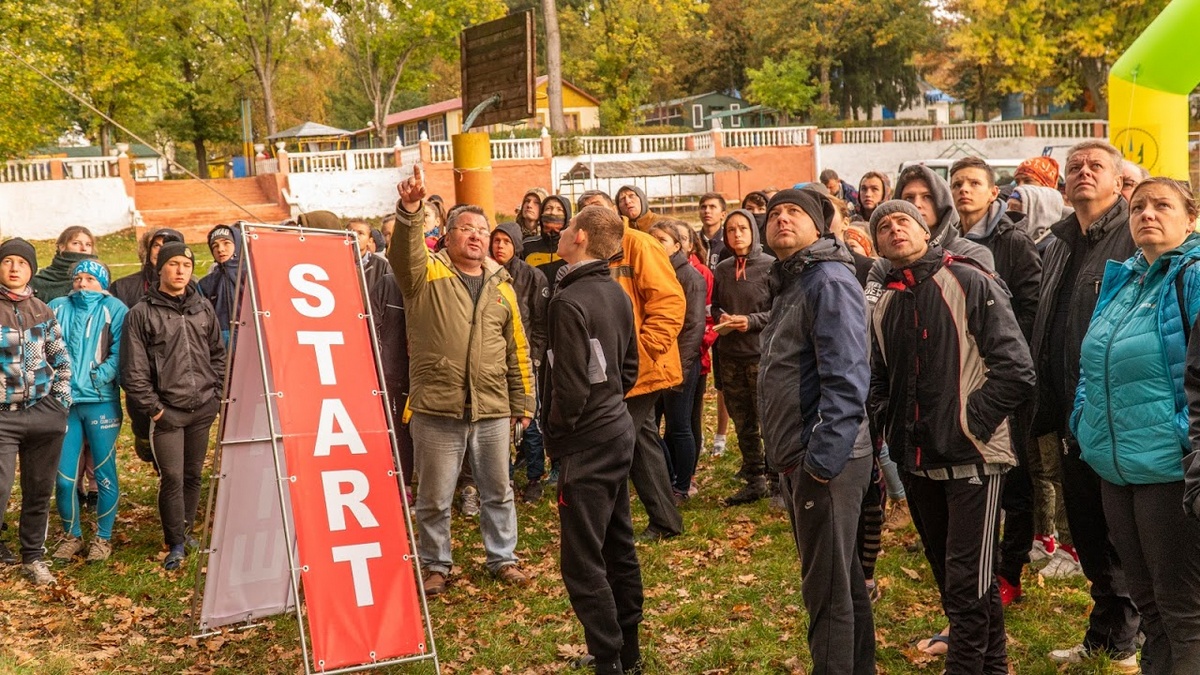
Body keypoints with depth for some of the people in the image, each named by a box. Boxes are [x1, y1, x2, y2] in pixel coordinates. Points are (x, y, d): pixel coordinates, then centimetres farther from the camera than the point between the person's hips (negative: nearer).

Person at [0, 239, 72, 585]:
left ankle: (33, 556, 22)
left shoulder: (42, 310, 10)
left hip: (45, 412, 4)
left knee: (40, 488, 9)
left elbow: (62, 359, 15)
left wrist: (61, 403, 8)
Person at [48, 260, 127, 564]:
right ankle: (72, 536, 20)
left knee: (105, 473, 3)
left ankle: (103, 538, 17)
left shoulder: (114, 310, 2)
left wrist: (94, 379, -15)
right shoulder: (57, 308, 11)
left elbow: (120, 354, -7)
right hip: (63, 402, 3)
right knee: (64, 476, 3)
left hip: (101, 402, -2)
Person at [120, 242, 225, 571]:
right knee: (172, 478, -5)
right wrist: (151, 407, -9)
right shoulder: (142, 314, -4)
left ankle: (185, 531, 28)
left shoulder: (203, 308, 10)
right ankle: (175, 544, 6)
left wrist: (217, 395, 8)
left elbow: (218, 355, 16)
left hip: (203, 408, 4)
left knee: (193, 475, 12)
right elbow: (133, 368, -7)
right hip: (167, 411, -4)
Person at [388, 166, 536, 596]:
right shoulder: (426, 274, 0)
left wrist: (523, 403, 13)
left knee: (498, 491, 15)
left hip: (493, 410, 3)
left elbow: (517, 350, 13)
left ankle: (502, 558, 32)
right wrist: (410, 209, -41)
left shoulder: (501, 286, 10)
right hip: (436, 410, -3)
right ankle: (435, 565, 25)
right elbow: (404, 251, -24)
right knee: (434, 497, 7)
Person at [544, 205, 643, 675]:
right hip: (619, 430, 9)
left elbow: (570, 387, -22)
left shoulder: (569, 301, -20)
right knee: (618, 547, 17)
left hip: (588, 441, -9)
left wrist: (555, 436, -8)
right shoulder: (616, 293, 6)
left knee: (583, 563, -3)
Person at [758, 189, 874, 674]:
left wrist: (822, 461, -26)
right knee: (842, 581, 19)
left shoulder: (830, 281, -14)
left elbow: (847, 378, -24)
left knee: (827, 591, -3)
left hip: (826, 459, -10)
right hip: (798, 460, 10)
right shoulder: (791, 285, 17)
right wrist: (791, 460, 17)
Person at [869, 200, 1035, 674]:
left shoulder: (970, 283, -8)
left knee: (968, 580, -7)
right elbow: (879, 380, 24)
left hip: (971, 457, -6)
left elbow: (1016, 369, -13)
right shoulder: (885, 306, 11)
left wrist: (969, 422, -13)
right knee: (949, 576, 15)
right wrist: (888, 424, 7)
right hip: (918, 462, 7)